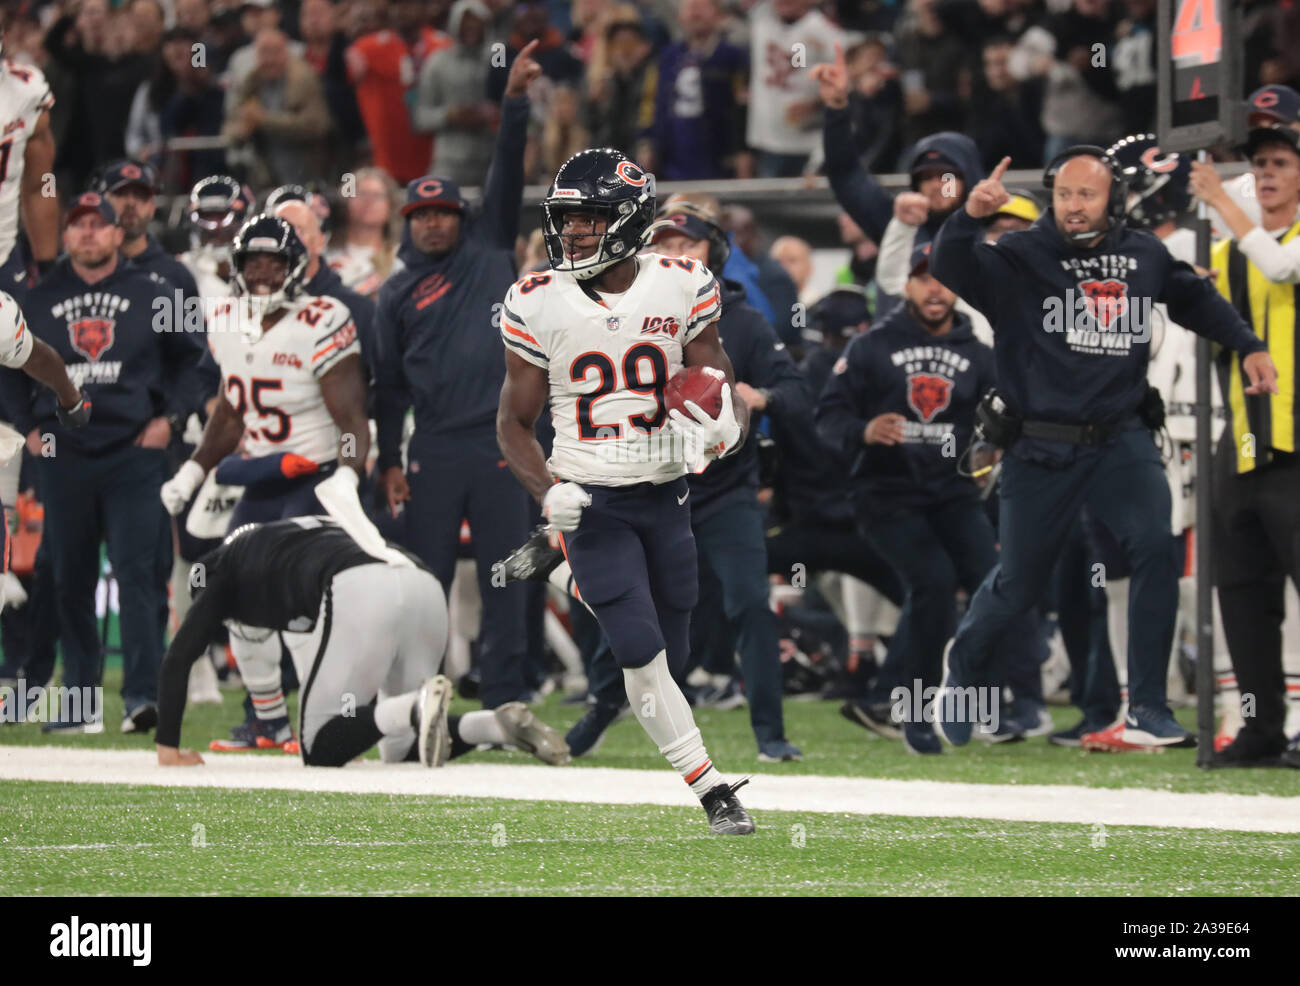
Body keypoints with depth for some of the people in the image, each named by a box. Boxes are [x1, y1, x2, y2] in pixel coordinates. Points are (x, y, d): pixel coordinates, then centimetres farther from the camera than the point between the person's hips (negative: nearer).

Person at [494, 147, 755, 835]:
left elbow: (725, 390, 3)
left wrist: (725, 425, -22)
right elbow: (515, 422, 3)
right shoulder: (538, 305, -4)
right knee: (642, 652, -15)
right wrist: (546, 491, -15)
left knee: (669, 657, 7)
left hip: (665, 494, 2)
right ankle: (713, 792, -12)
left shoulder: (681, 288, -2)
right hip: (588, 499, -2)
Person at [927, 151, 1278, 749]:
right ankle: (961, 662, 40)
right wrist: (969, 217, -41)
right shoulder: (1021, 257, -8)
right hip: (1040, 448, -2)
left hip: (1121, 441, 2)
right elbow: (950, 270, -23)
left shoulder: (1145, 257, 4)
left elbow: (1194, 298, 23)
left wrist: (1248, 347, 15)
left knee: (1156, 548, -19)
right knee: (1019, 582, 7)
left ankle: (1147, 710, -13)